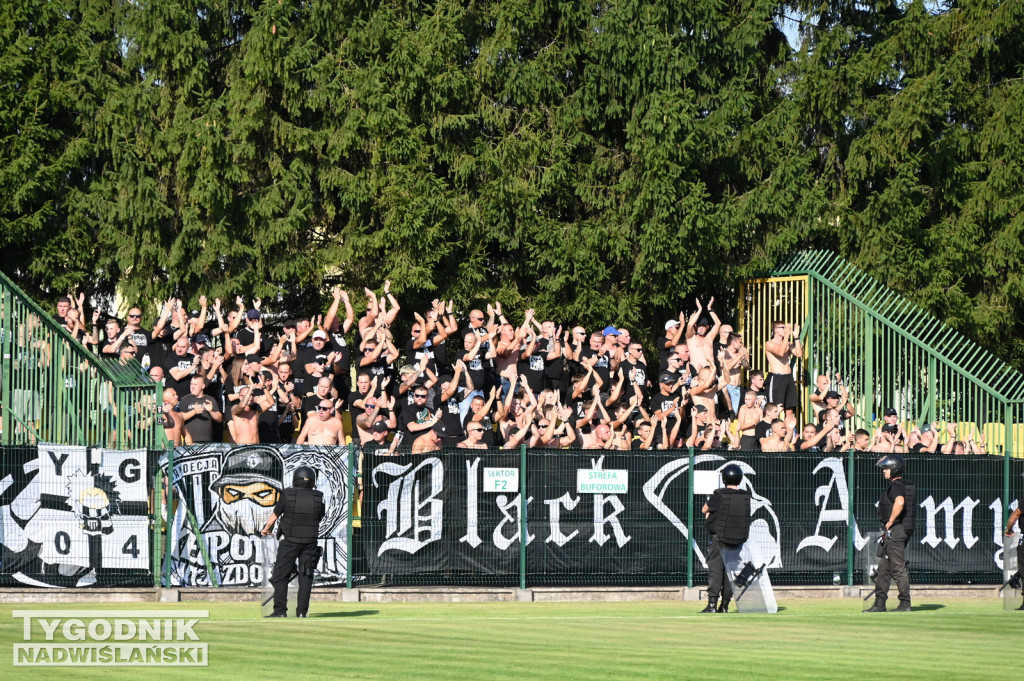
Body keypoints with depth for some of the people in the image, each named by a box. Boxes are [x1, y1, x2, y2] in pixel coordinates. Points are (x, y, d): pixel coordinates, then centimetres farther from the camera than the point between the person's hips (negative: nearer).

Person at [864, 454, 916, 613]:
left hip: (895, 531, -11)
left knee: (898, 568, -7)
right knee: (883, 568, 13)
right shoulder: (906, 485, 18)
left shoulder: (896, 486, -14)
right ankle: (880, 604, 16)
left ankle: (905, 604, -5)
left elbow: (899, 503, -34)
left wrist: (890, 522, -22)